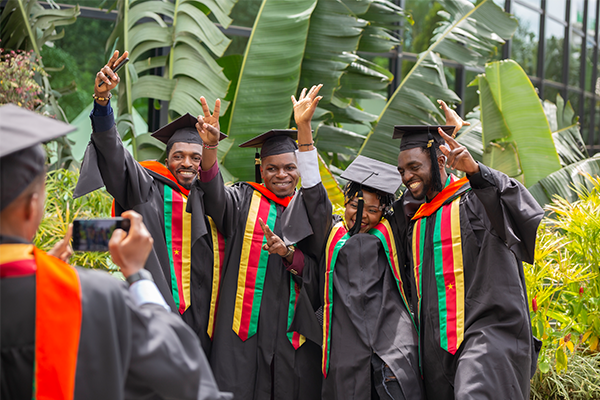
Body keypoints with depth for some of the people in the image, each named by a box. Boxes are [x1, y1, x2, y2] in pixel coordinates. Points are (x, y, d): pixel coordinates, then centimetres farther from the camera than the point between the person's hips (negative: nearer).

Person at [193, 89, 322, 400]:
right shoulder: (244, 200, 7)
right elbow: (215, 196, -16)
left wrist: (287, 253, -16)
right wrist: (210, 146, -33)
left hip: (293, 328, 2)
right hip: (245, 326, -1)